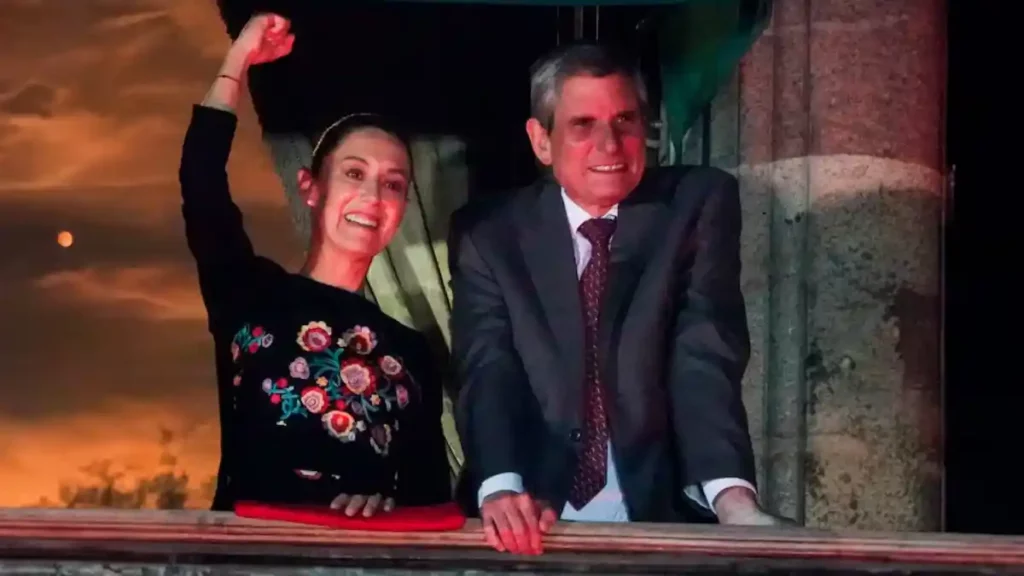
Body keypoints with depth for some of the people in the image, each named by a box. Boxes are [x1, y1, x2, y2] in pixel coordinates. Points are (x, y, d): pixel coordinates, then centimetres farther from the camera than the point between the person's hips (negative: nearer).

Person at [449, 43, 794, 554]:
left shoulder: (699, 204, 3)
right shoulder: (488, 234, 5)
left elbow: (706, 353, -7)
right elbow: (487, 371, -6)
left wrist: (733, 496, -23)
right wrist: (502, 488, -25)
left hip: (662, 511, 0)